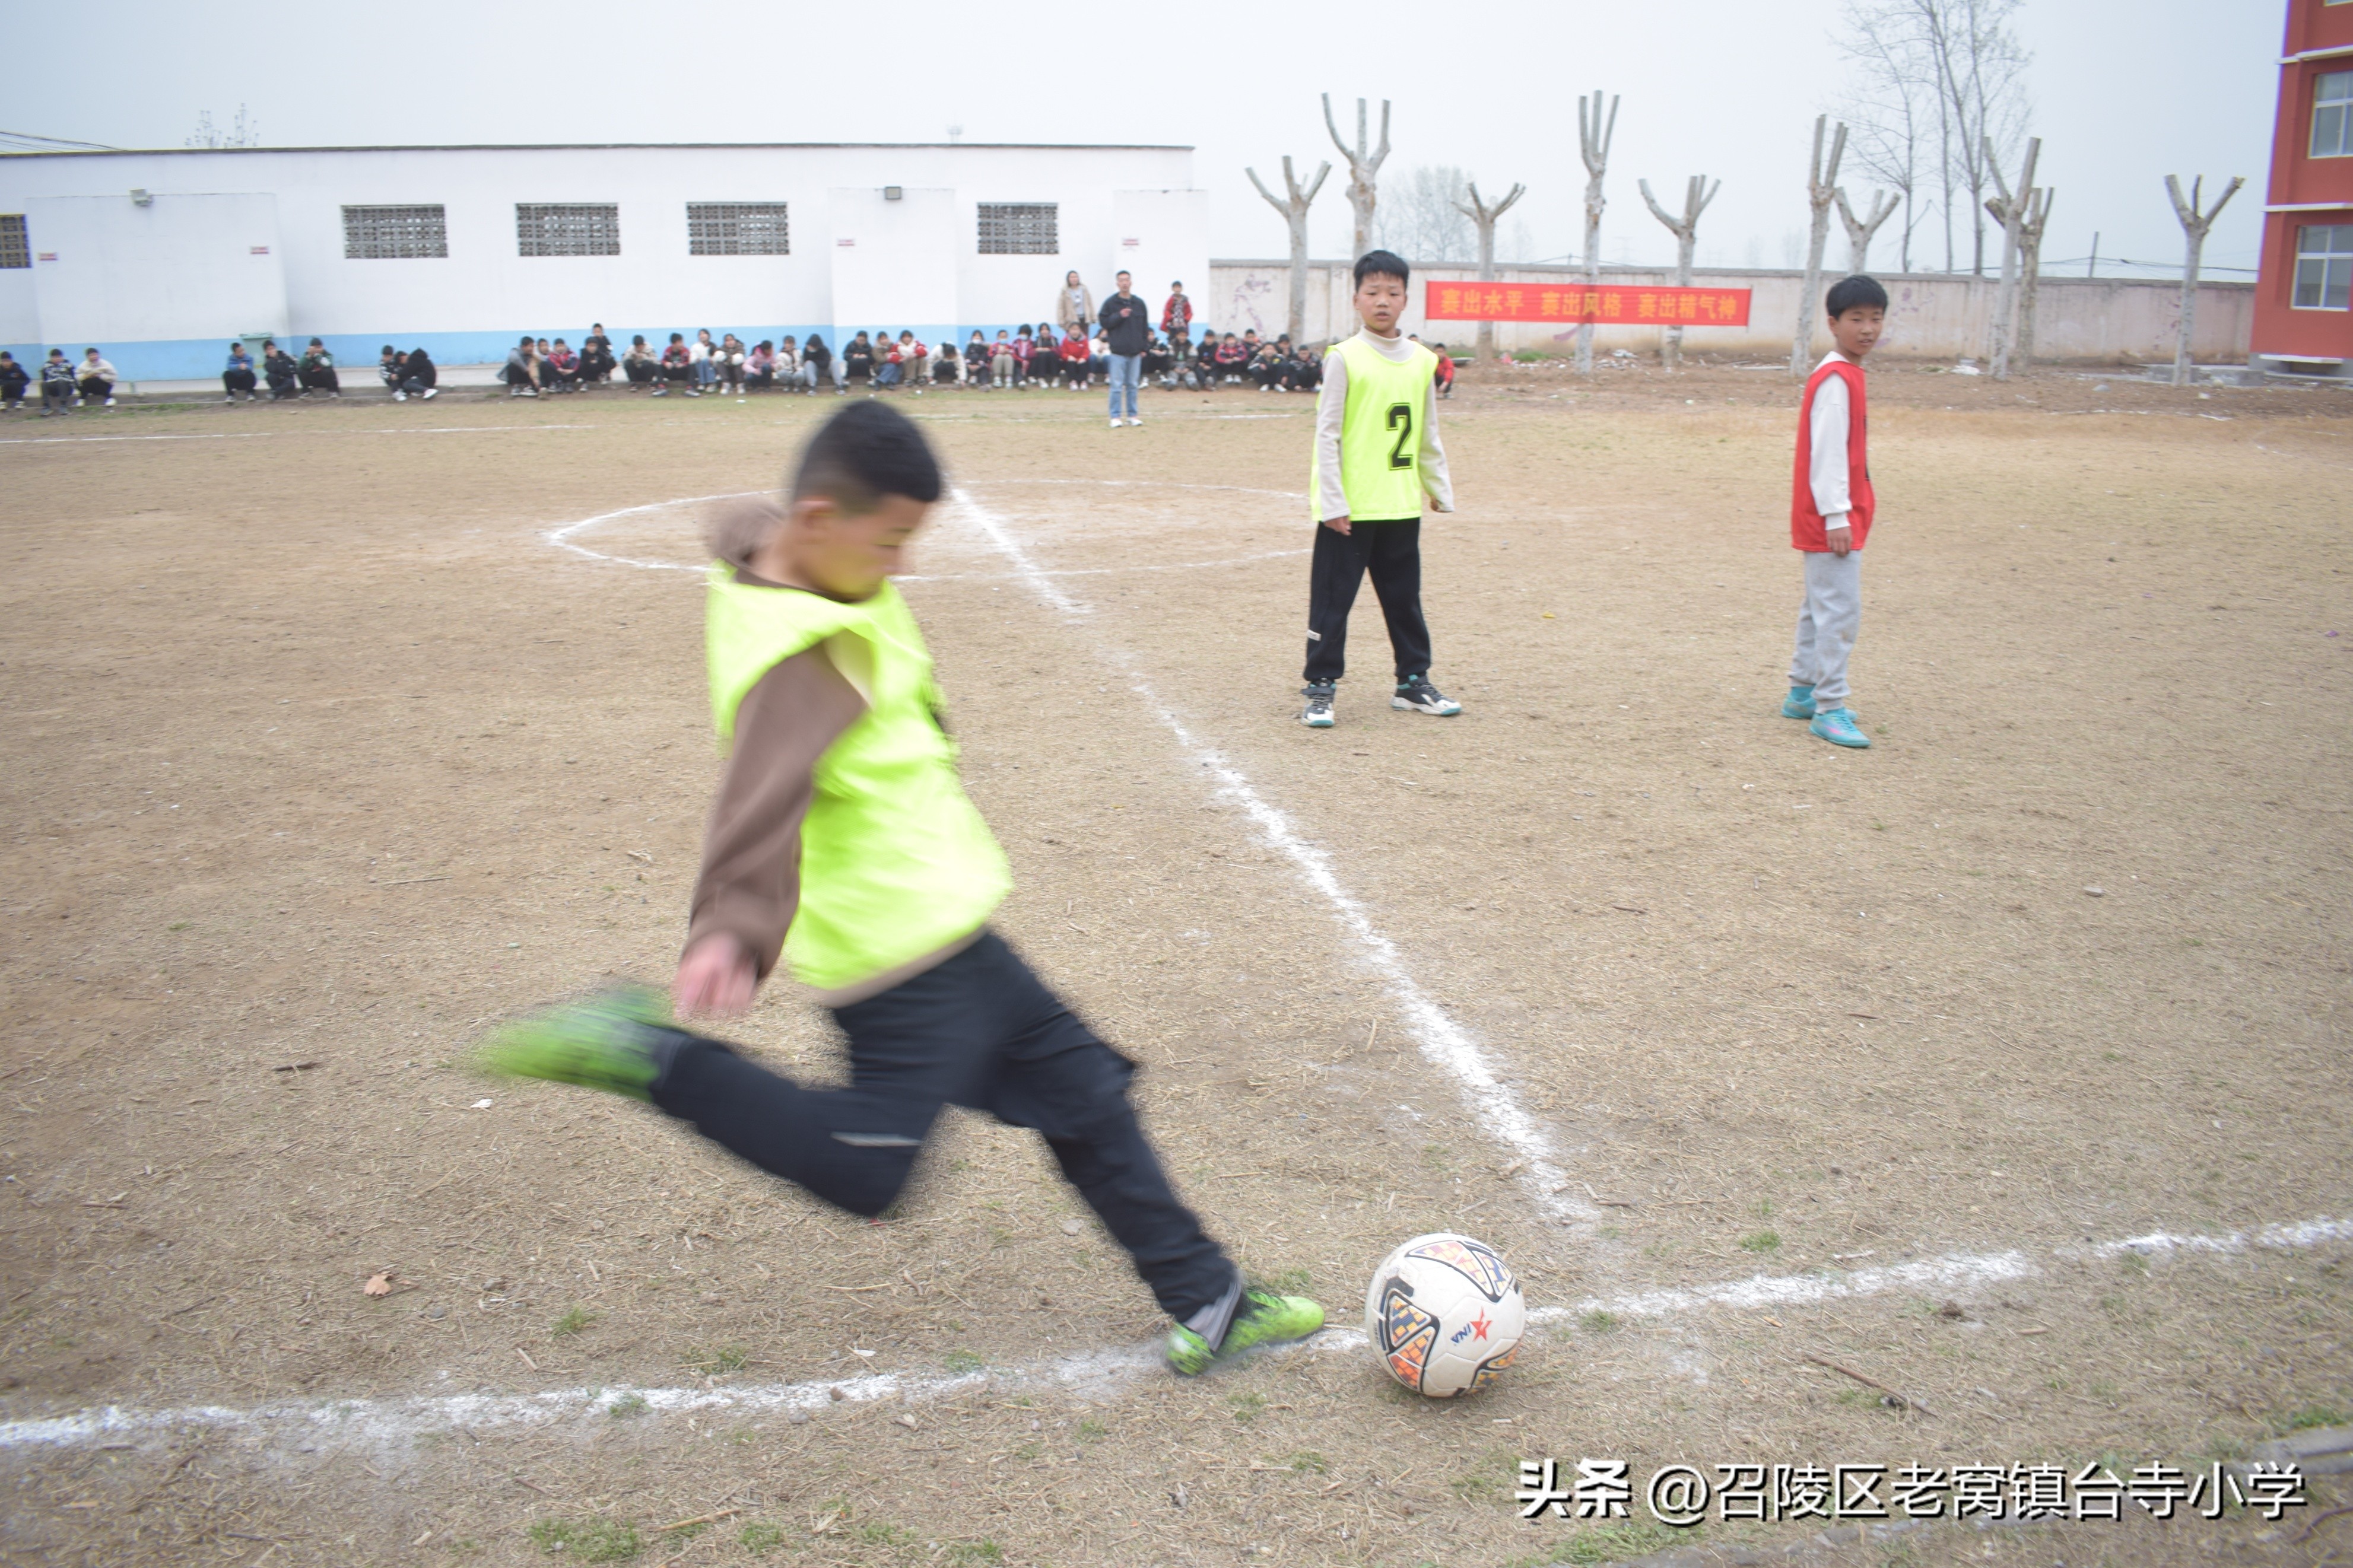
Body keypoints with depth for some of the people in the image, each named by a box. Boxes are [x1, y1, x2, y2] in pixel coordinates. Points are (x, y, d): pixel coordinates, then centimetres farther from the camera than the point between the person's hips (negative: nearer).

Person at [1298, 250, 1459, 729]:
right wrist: (1332, 503, -13)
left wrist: (1440, 490, 16)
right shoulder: (1345, 358, -8)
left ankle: (1414, 681, 25)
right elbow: (1326, 434, -9)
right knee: (1332, 600, 1)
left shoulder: (1422, 361, 7)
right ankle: (1320, 689, 9)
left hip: (1402, 505, 5)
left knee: (1405, 598, 14)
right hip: (1349, 509, -5)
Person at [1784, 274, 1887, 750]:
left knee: (1822, 607, 16)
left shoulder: (1845, 375, 14)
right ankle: (1829, 708, -5)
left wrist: (1844, 512, 17)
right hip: (1832, 519, -10)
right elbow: (1826, 452, -20)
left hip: (1840, 518, 10)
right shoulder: (1836, 380, -15)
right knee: (1840, 611, -9)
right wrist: (1837, 516, -23)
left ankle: (1803, 693, 25)